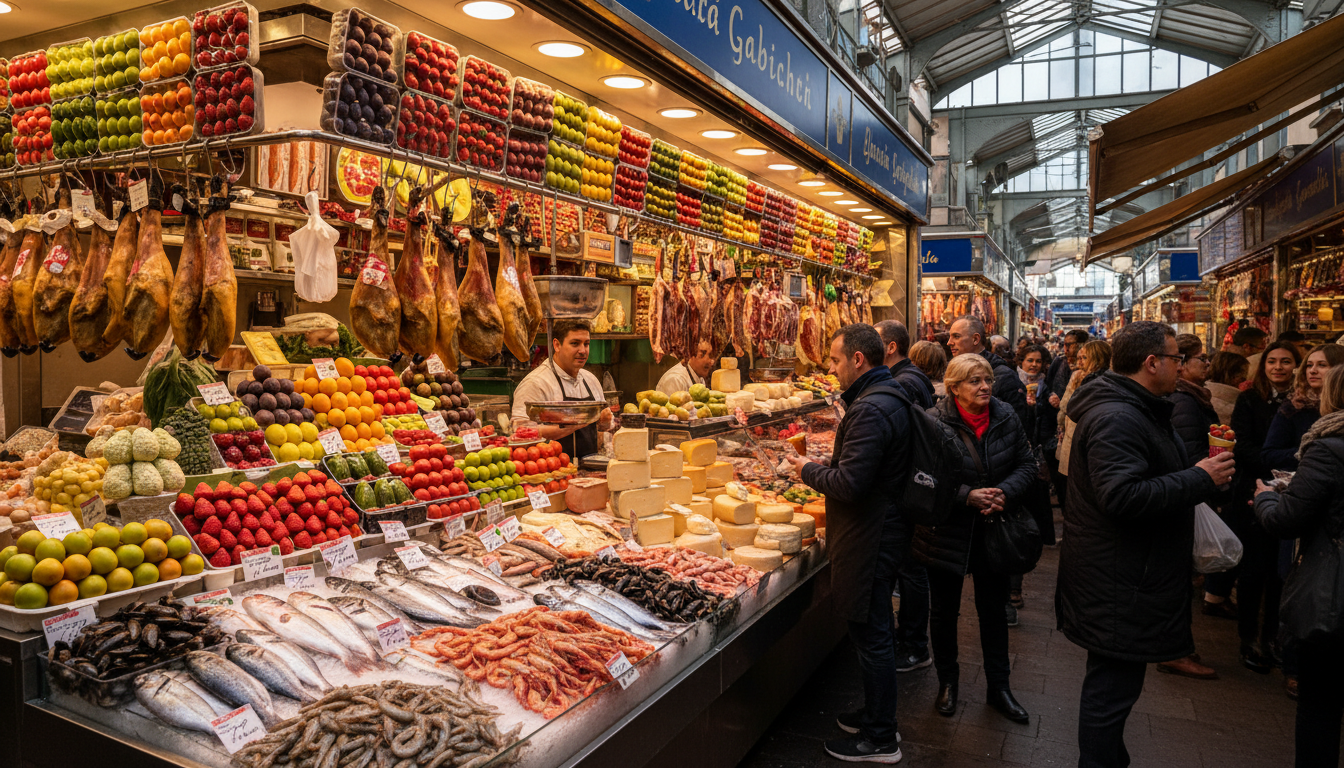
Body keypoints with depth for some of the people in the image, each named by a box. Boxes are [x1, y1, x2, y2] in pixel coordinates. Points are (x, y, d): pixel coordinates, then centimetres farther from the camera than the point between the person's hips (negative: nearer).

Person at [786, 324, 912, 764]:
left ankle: (880, 739, 16)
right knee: (875, 632, 21)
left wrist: (810, 471, -10)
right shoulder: (891, 398, 11)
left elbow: (850, 483, -27)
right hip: (883, 529, 11)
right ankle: (878, 716, 36)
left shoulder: (871, 409, -23)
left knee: (871, 636, 2)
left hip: (868, 538, -11)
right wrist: (822, 468, 12)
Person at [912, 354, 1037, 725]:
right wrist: (968, 496, -24)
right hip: (946, 532, -3)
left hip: (993, 532, 4)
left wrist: (1004, 493, -15)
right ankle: (948, 681, 33)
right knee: (944, 611, 12)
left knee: (994, 609, 16)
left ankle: (998, 687, 33)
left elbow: (1027, 464, 3)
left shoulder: (1006, 417, -2)